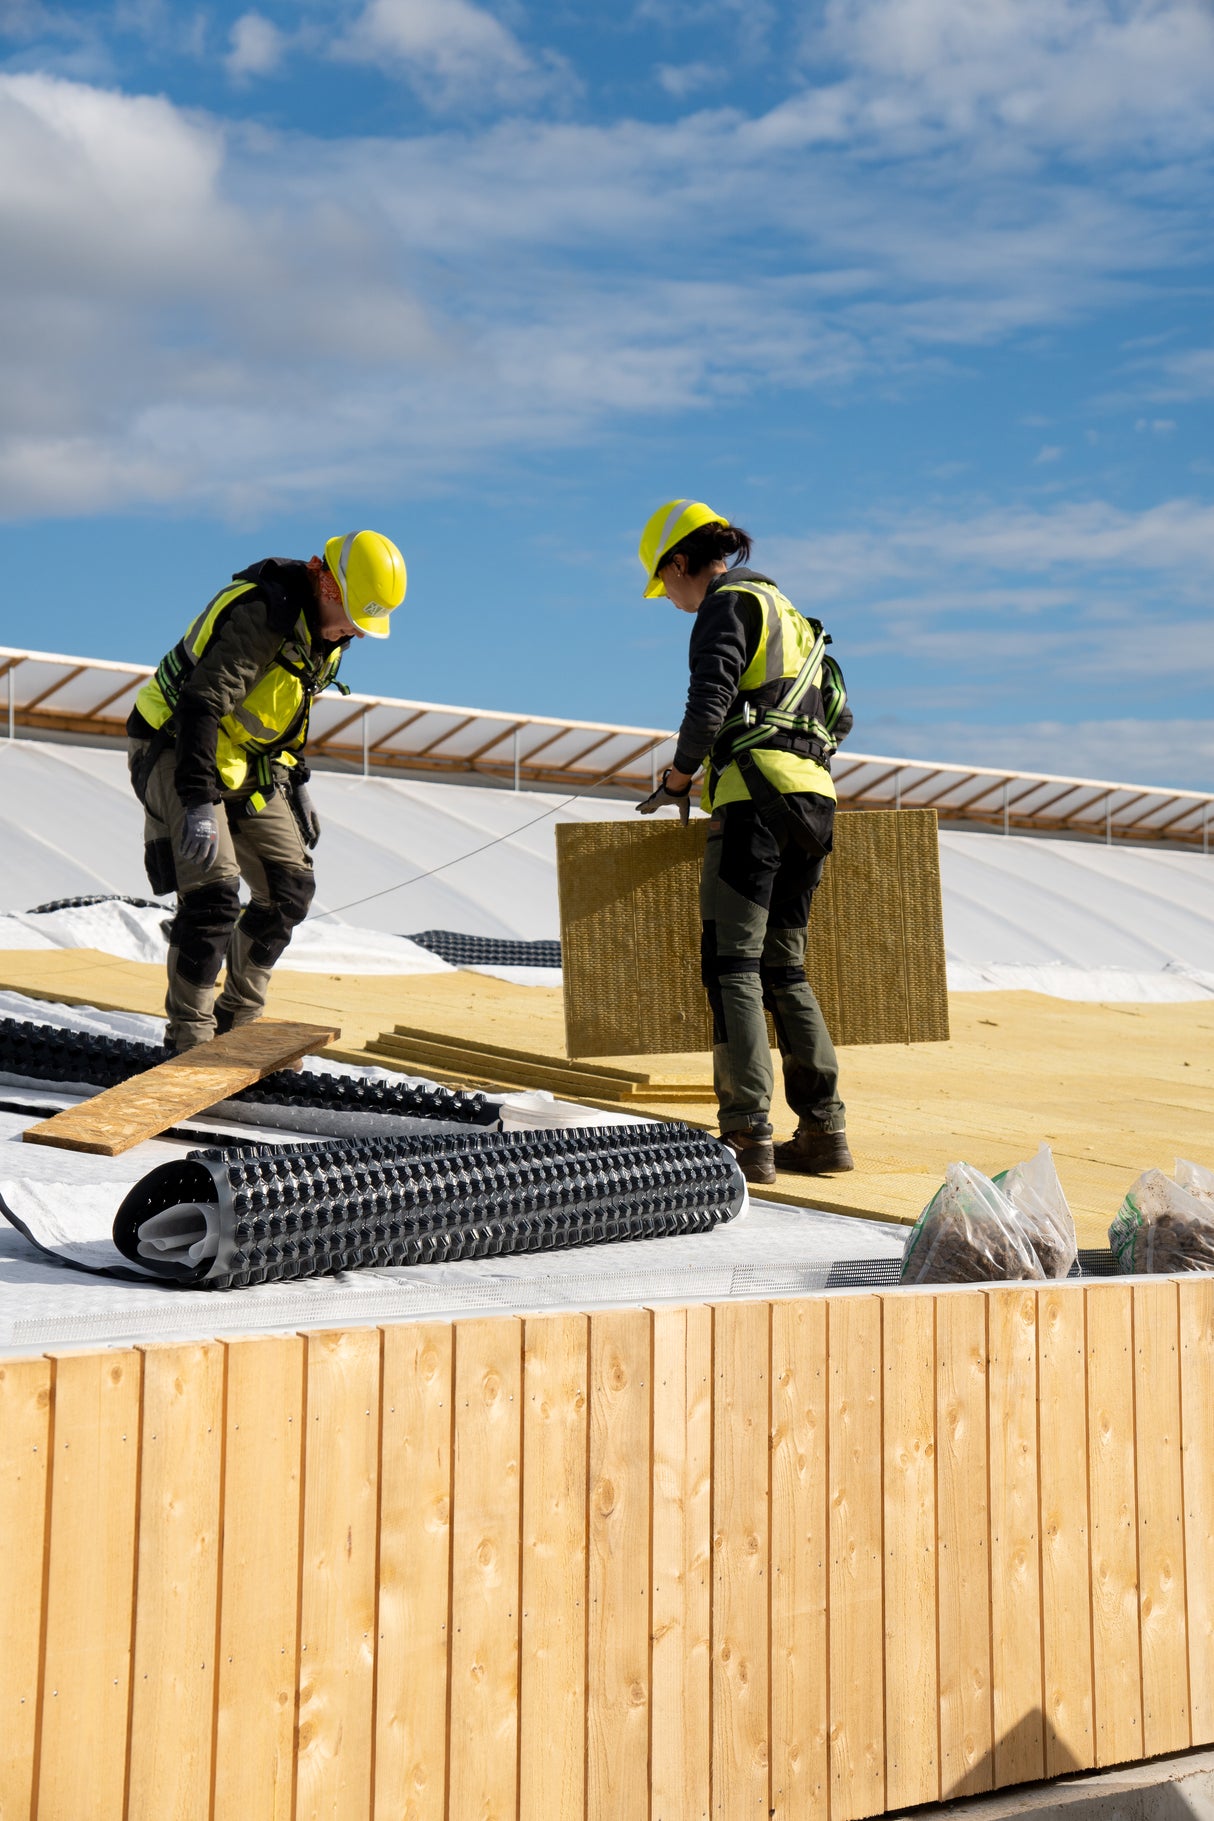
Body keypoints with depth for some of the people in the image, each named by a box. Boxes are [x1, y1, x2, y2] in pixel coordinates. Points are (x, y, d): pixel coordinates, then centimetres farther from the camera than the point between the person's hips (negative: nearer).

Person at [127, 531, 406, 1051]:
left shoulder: (324, 629, 3)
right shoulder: (259, 615, -26)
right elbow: (201, 706, -32)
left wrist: (296, 784, 18)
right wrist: (198, 803, -39)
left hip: (246, 765, 9)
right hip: (176, 749, -9)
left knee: (289, 890, 4)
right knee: (214, 891, -19)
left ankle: (239, 1016, 17)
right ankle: (190, 1031, -7)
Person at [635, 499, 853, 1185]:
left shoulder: (730, 602, 0)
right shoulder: (786, 611, 27)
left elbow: (709, 699, -15)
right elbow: (841, 716, 29)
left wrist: (678, 779, -2)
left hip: (756, 793, -9)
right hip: (814, 796, 9)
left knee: (733, 963, -9)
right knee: (784, 967, 10)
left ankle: (748, 1137, -14)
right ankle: (824, 1130, 7)